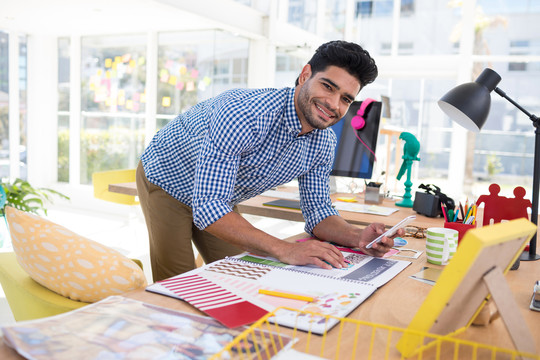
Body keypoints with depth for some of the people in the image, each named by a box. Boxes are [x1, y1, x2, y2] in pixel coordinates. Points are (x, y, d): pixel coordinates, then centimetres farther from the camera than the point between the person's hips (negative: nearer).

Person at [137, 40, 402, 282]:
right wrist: (285, 250, -49)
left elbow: (318, 212, -7)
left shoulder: (324, 143, -14)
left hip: (219, 203, 6)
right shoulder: (244, 114, -39)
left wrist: (359, 237, -28)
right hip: (166, 182, -6)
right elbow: (207, 207, -43)